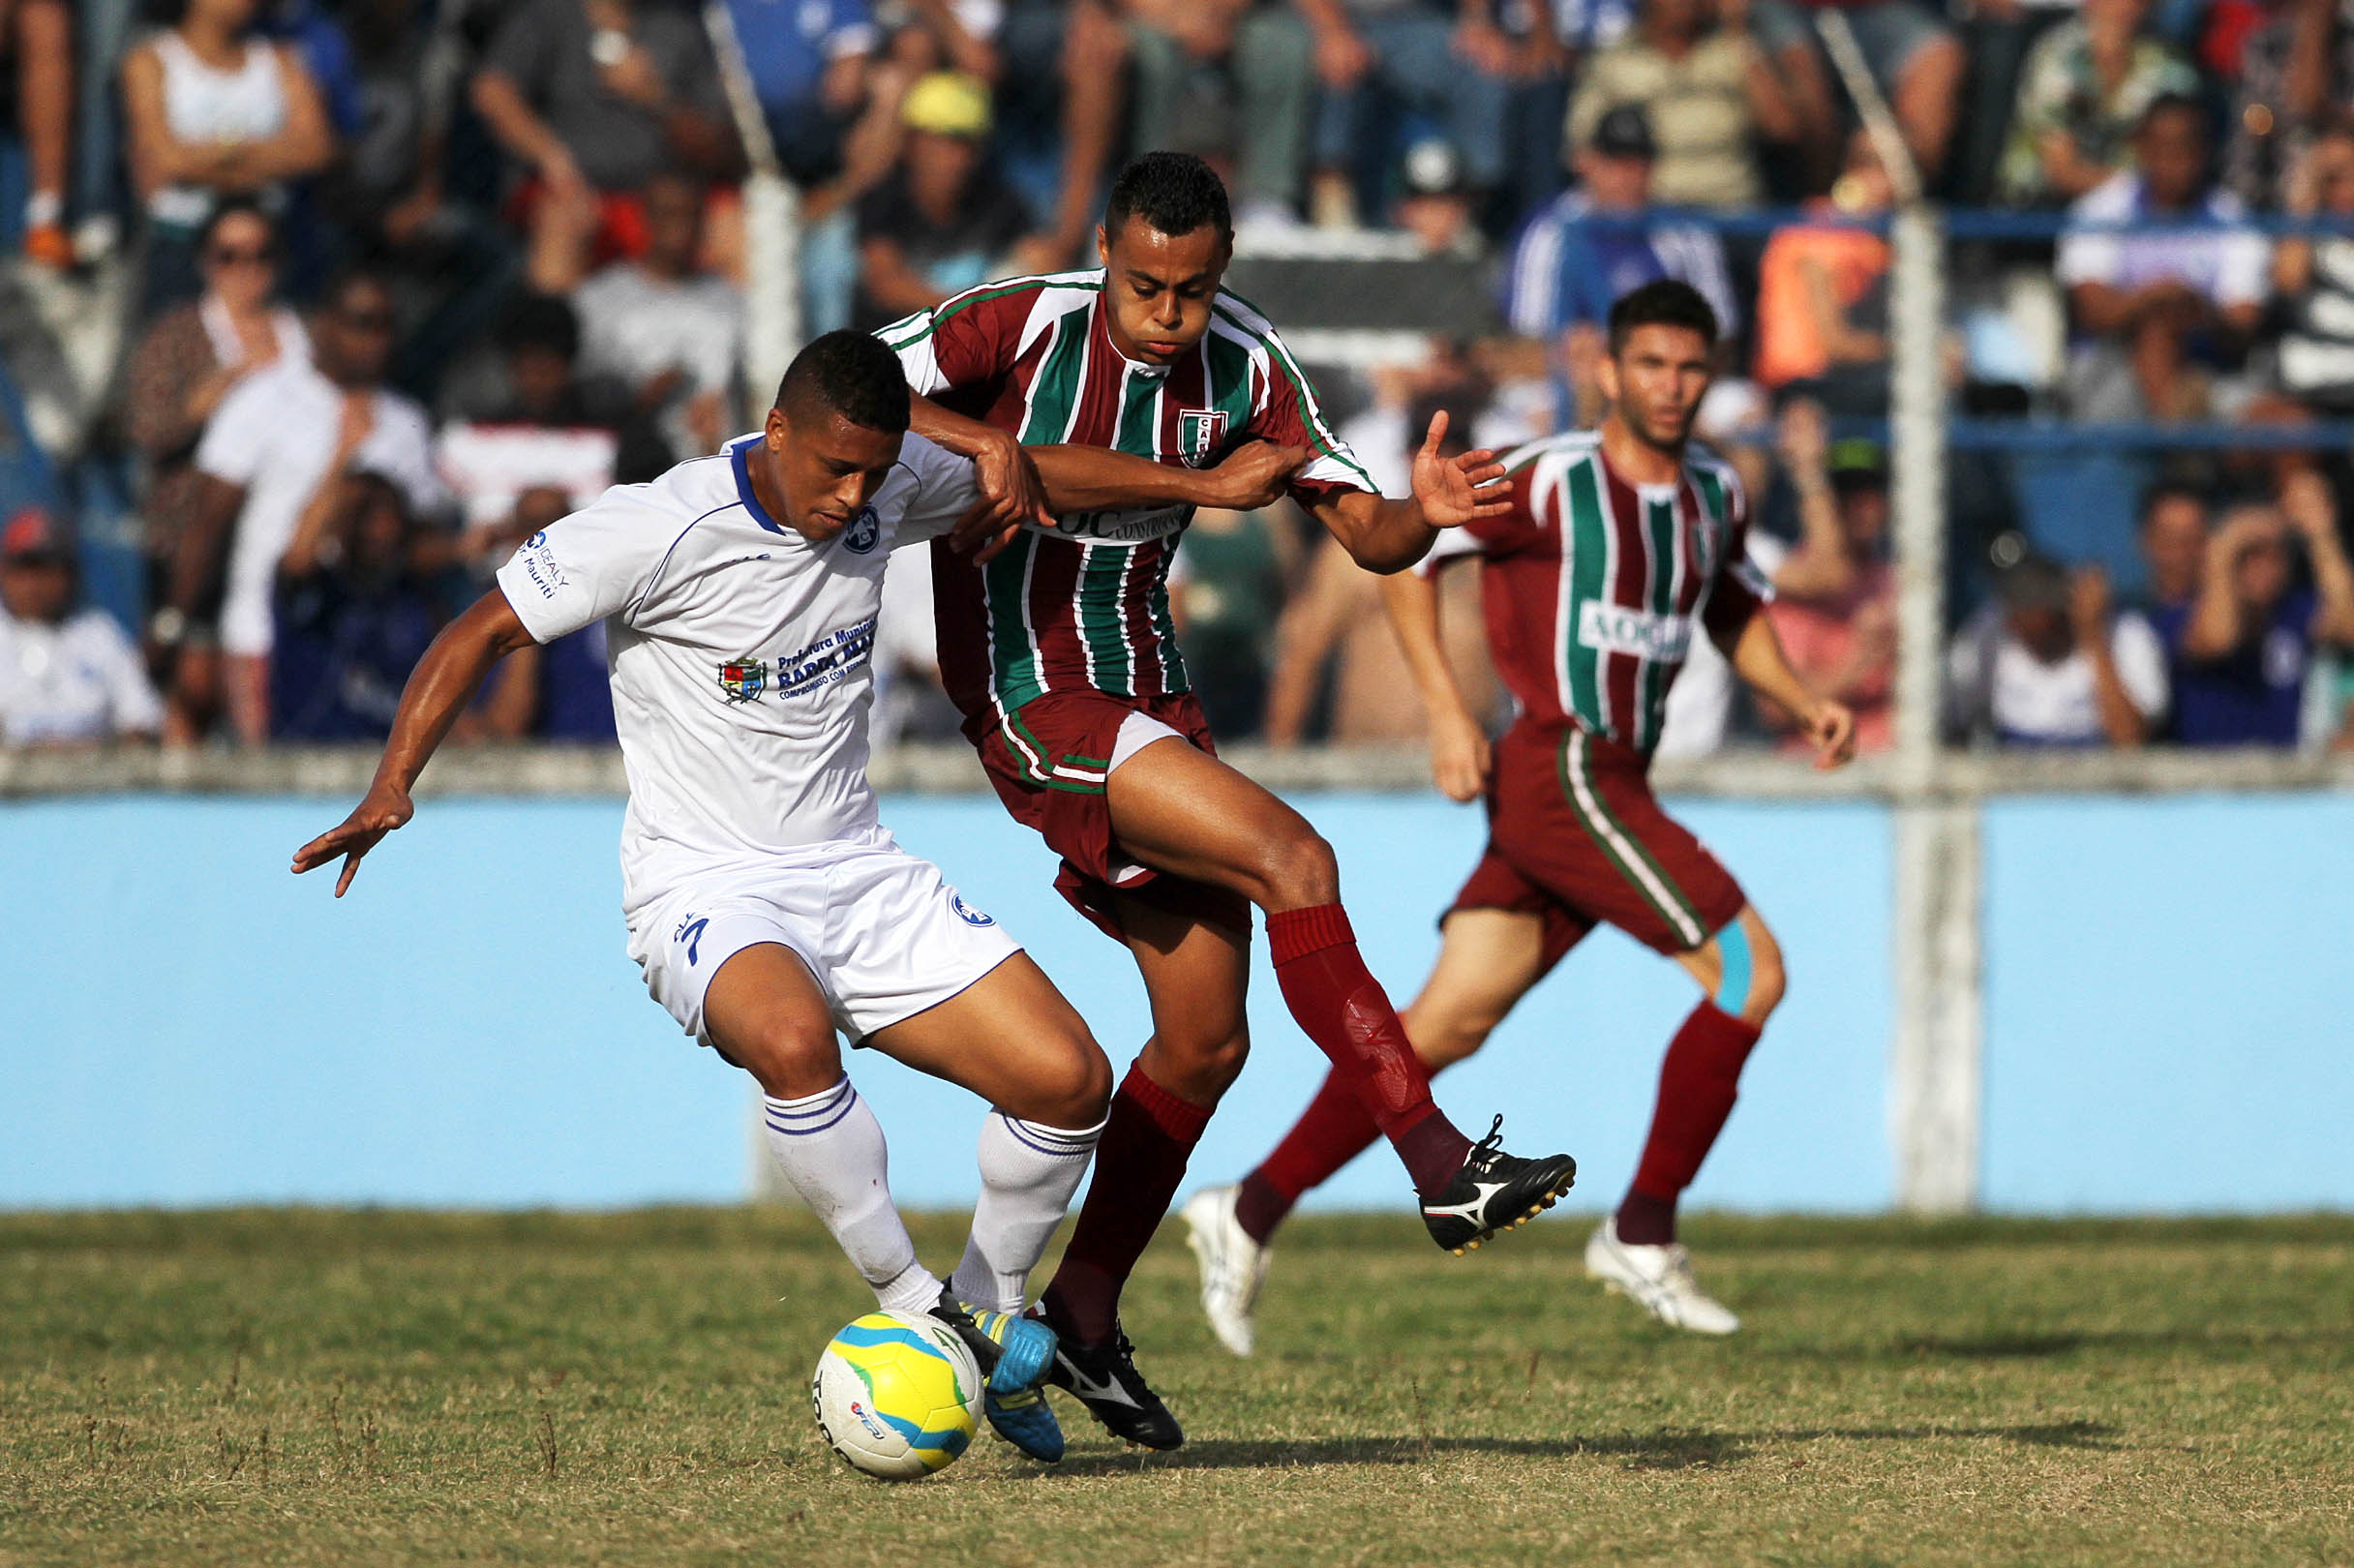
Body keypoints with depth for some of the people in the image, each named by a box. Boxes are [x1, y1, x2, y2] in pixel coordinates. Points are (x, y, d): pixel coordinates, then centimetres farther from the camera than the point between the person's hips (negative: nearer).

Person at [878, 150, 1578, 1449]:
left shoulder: (1240, 367, -1)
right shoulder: (1024, 324, -14)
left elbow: (1366, 536, -2)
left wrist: (1425, 513, -25)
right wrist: (986, 445, -31)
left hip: (1146, 698, 7)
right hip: (1034, 701, -7)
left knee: (1205, 1041, 7)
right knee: (1292, 861, -23)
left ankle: (1083, 1315, 20)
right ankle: (1442, 1166, -24)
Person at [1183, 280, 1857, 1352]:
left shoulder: (1714, 493, 13)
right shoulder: (1553, 481, -10)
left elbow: (1736, 614, 28)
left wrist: (1804, 703, 10)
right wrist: (1445, 709, -13)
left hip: (1610, 789, 8)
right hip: (1563, 772, -8)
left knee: (1451, 1021, 6)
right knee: (1750, 969, -13)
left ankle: (1252, 1212, 11)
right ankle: (1643, 1235, -6)